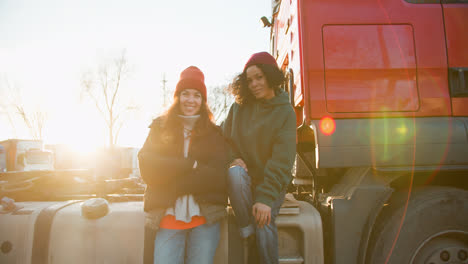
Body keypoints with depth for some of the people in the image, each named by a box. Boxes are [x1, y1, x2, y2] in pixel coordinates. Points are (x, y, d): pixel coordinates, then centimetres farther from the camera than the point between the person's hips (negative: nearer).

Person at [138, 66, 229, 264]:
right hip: (168, 217, 0)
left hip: (205, 217, 0)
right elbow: (147, 168, -5)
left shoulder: (214, 133, 6)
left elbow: (220, 177, -6)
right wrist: (192, 165, -10)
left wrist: (172, 176, -10)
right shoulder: (159, 127, 8)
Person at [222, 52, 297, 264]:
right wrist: (233, 159, -9)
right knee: (235, 173, -31)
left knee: (264, 223, -24)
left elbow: (281, 160, -12)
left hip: (272, 182, -2)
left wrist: (266, 198, -21)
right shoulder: (239, 107, 4)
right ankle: (247, 234, -18)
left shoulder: (285, 112, -5)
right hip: (245, 178, 2)